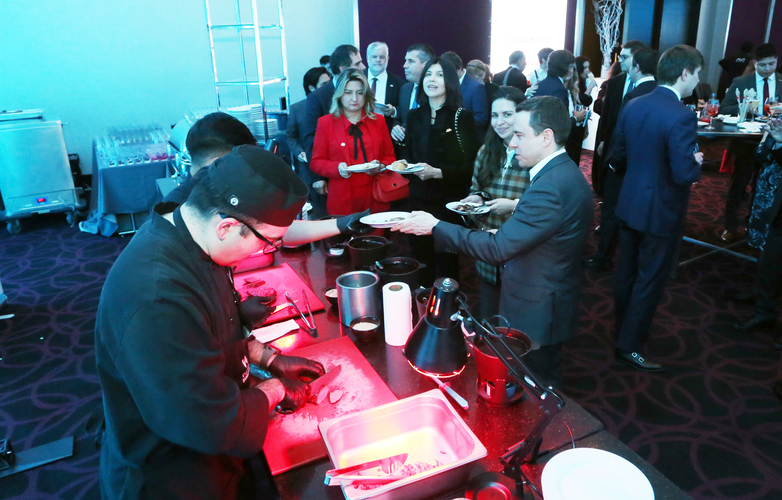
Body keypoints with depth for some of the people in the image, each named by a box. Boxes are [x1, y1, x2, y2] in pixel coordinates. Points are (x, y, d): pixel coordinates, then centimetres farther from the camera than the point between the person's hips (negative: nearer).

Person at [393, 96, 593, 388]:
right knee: (543, 381, 26)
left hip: (536, 314, -9)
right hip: (549, 304, 10)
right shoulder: (565, 173, 4)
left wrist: (435, 227, -24)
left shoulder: (551, 186, -29)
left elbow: (498, 248, -30)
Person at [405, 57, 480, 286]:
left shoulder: (462, 116, -7)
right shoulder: (414, 116, 8)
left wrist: (437, 173, -21)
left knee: (446, 265, 6)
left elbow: (471, 166, -10)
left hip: (450, 202, -4)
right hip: (419, 199, 4)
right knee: (421, 263, 11)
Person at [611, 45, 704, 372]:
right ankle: (629, 345, 17)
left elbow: (618, 158, 7)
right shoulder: (681, 116, -21)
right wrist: (697, 162, -3)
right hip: (661, 211, -7)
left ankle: (625, 329, 37)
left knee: (627, 272, 19)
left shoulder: (632, 106, 1)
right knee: (650, 280, 6)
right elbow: (685, 174, -24)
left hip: (630, 205, 7)